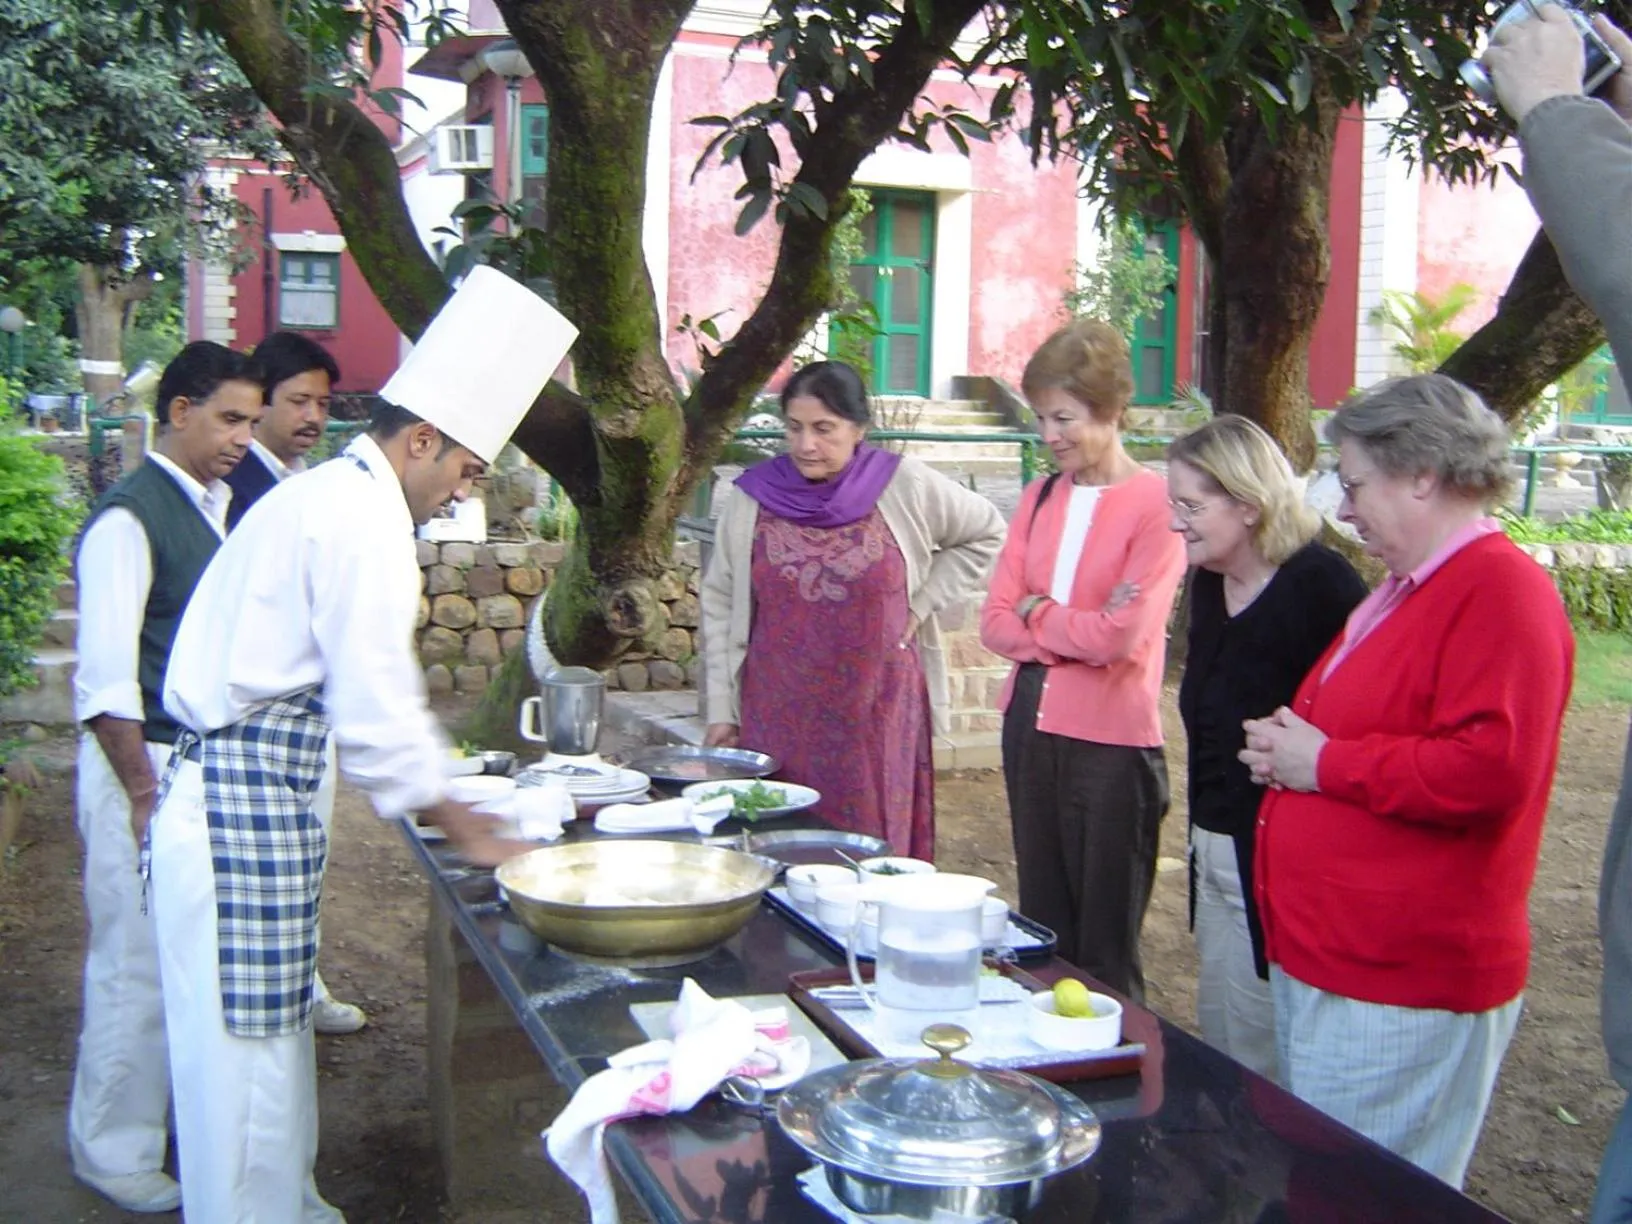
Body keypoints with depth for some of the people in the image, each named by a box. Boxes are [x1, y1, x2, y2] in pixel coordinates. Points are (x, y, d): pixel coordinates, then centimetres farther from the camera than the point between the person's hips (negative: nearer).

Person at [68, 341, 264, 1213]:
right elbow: (104, 682, -19)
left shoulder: (216, 506, 10)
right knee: (139, 962, 2)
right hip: (146, 764, -8)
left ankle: (181, 1108, 32)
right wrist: (145, 795, -19)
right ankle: (114, 1155, 19)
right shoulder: (129, 519, -15)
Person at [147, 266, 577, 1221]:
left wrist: (459, 812, 21)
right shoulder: (366, 518, -15)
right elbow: (377, 714, -17)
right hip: (247, 812, -10)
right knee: (247, 1060, -1)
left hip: (218, 794, 10)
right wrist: (466, 830, -4)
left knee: (271, 1036, 20)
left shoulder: (321, 496, 17)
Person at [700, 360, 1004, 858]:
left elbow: (986, 533, 10)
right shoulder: (751, 497, 0)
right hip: (776, 717, 1)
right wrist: (720, 709, 4)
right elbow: (719, 604, 6)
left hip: (876, 714, -1)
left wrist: (919, 605, 1)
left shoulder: (904, 487, -3)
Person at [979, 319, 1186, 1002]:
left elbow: (1121, 637, -19)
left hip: (1110, 744, -6)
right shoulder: (1040, 498, 8)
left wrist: (1036, 612, -4)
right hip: (1031, 728, 6)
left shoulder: (1155, 504, -11)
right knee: (1041, 928, 17)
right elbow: (995, 623, 3)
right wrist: (1078, 631, -12)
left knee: (1105, 947, 4)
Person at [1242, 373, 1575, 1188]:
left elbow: (1489, 770, -27)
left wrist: (1326, 763, -17)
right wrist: (1289, 747, 9)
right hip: (1321, 964, 10)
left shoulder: (1502, 589, -15)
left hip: (1402, 992, -10)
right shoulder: (1408, 589, 17)